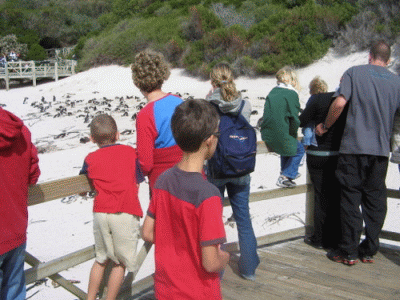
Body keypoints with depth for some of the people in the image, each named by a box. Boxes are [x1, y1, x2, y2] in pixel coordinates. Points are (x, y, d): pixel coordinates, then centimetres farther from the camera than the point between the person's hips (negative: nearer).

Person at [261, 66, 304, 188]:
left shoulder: (272, 92, 10)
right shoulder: (292, 94, -9)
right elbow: (294, 119, -11)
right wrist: (293, 136, 6)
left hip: (267, 134, 7)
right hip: (281, 135, -7)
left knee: (288, 146, 31)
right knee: (299, 149, 15)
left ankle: (285, 172, 40)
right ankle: (285, 177, 7)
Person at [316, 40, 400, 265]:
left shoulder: (355, 72, 0)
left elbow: (340, 103, -12)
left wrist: (325, 126, 2)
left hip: (354, 146, -3)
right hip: (381, 148, 3)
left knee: (351, 198, 3)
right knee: (375, 199, 11)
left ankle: (349, 251, 8)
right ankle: (369, 250, 18)